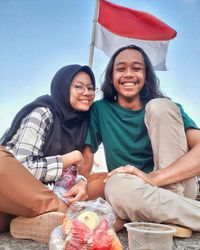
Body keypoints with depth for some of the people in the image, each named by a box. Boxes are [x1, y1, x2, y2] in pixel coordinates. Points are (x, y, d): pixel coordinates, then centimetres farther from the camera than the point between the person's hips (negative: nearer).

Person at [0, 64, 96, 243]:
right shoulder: (42, 113, -12)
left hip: (40, 191, 5)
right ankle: (61, 211, -27)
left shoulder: (80, 122, 6)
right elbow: (22, 166, -19)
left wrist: (81, 183, -16)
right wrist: (70, 159, -14)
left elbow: (72, 170, 7)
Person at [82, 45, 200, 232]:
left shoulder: (166, 108, 0)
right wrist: (81, 184, -24)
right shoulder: (99, 110, 5)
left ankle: (173, 205, -18)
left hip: (177, 185, 0)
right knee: (117, 184, -38)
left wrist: (153, 177, -30)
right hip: (132, 194, 1)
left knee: (160, 106, -17)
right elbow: (86, 157, -1)